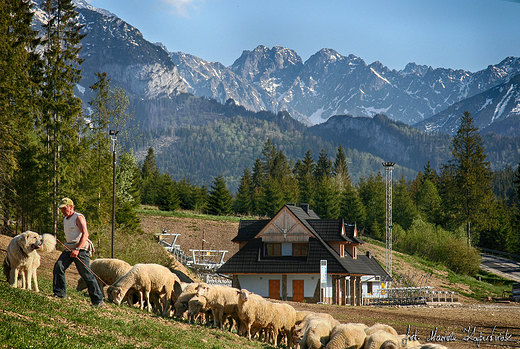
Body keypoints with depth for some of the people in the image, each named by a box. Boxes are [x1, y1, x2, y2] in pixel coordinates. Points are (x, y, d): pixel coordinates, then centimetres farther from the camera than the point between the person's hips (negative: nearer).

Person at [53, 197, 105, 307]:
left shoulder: (78, 217, -8)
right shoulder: (65, 219, 18)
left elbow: (85, 233, -19)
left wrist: (77, 249, -27)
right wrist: (68, 248, 18)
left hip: (81, 248, -8)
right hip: (69, 248, 8)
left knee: (86, 274, -9)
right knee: (58, 266, -12)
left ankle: (98, 300, -4)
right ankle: (59, 293, -7)